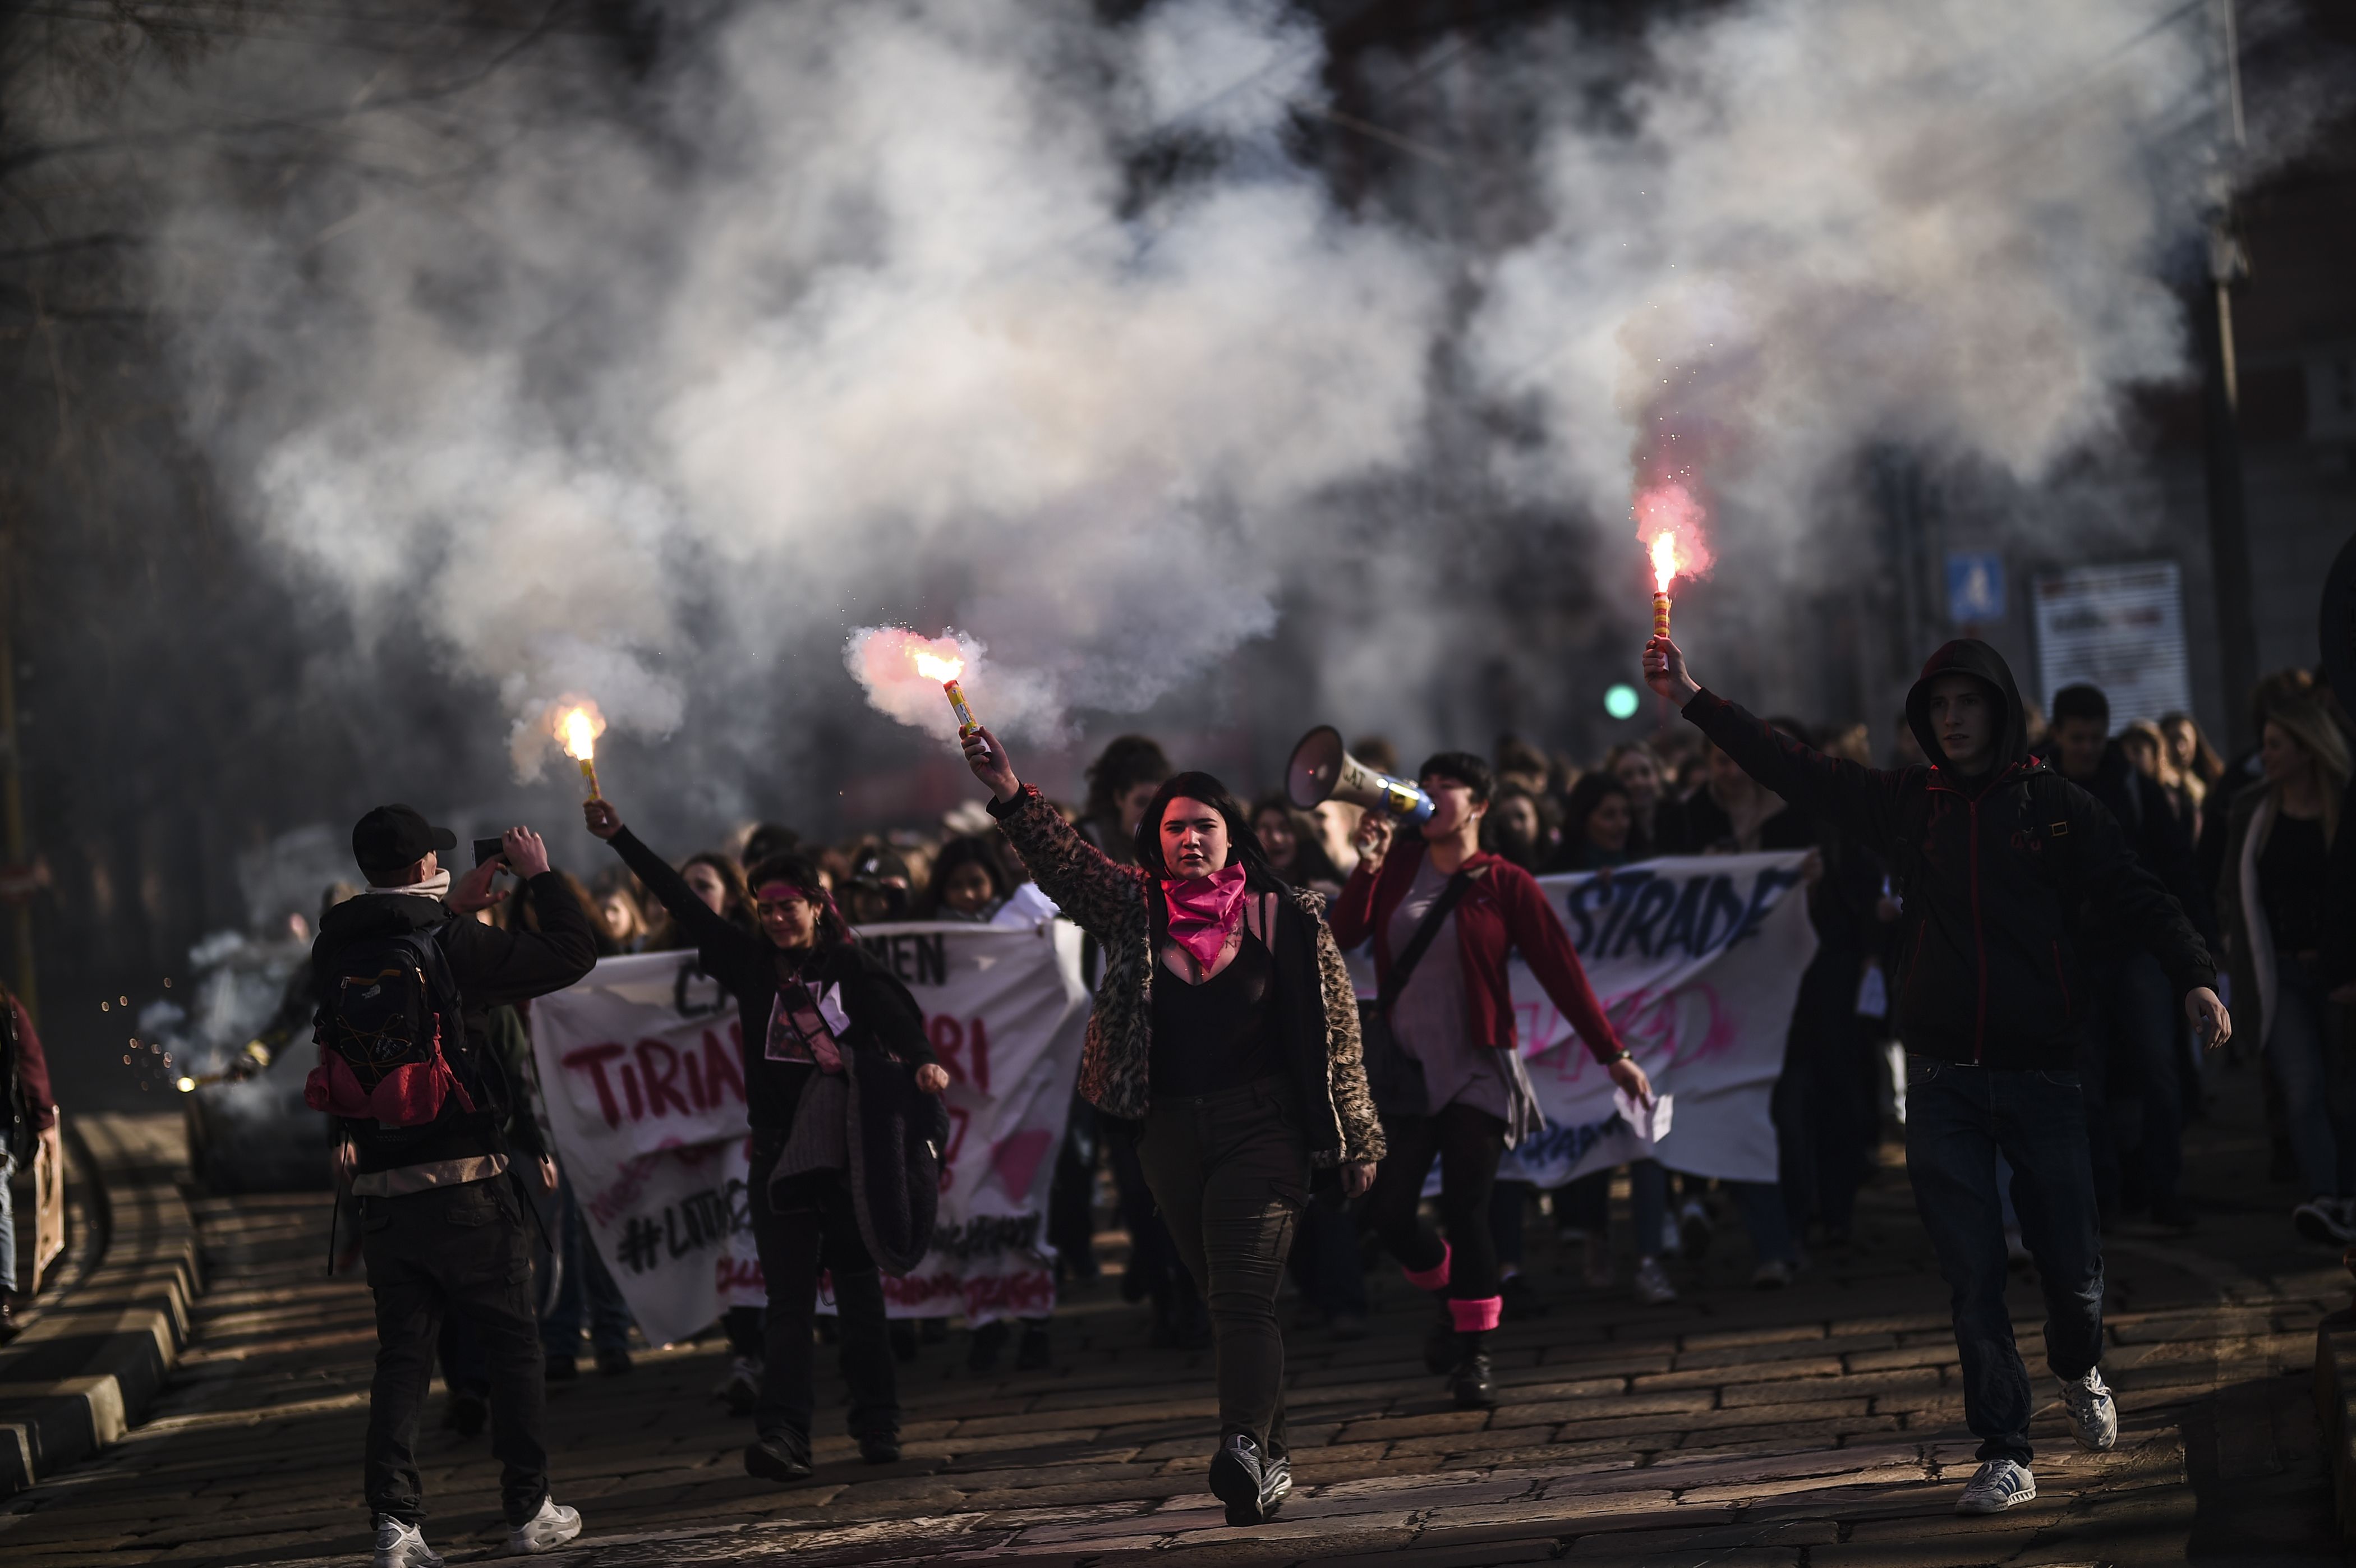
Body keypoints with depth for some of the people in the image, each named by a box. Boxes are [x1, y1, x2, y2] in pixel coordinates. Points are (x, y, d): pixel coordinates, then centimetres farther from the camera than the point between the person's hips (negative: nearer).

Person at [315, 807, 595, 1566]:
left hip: (380, 1191, 4)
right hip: (467, 1183, -4)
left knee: (401, 1357, 8)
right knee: (514, 1347, 9)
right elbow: (573, 952, -5)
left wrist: (454, 909, 27)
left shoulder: (337, 954, 3)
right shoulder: (454, 946, -12)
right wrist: (541, 875, 7)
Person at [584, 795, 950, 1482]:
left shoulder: (853, 968, 0)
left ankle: (878, 1426, 13)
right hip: (779, 1154, 2)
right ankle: (781, 1433, -14)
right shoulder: (752, 963, 9)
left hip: (849, 1152, -2)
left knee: (860, 1295, 5)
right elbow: (684, 904, 9)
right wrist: (621, 839, 7)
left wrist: (922, 1062, -36)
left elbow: (898, 1021, -14)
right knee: (788, 1301, -5)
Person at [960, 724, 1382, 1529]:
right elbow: (1061, 860, -8)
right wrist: (1009, 795, -25)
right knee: (1223, 1296, 9)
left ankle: (1244, 1447, -31)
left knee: (1244, 1292, -17)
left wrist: (1356, 1140, 3)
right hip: (1170, 1133, 4)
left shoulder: (1285, 918, -1)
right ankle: (1269, 1462, 17)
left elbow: (1336, 1033, 2)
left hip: (1261, 1126, -4)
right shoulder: (1133, 908, 6)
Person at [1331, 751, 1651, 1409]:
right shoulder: (1398, 867, 7)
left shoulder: (1505, 884, -1)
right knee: (1388, 1208, -3)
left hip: (1476, 1070, -3)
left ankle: (1473, 1355, 4)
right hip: (1404, 1066, 3)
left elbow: (1561, 970, -1)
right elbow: (1345, 936, -5)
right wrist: (1367, 867, -15)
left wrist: (1612, 1053, -2)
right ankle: (1453, 1299, 26)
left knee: (1465, 1209, -8)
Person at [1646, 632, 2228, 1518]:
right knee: (1972, 1277, -2)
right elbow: (1793, 770, 8)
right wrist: (1692, 702, 3)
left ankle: (2080, 1371, 35)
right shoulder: (1906, 805, 9)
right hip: (1942, 1083, 2)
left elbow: (2135, 897, -3)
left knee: (2069, 1262, 3)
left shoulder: (2056, 806, 2)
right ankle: (2004, 1457, 3)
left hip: (2040, 1073, -2)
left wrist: (2194, 975, -19)